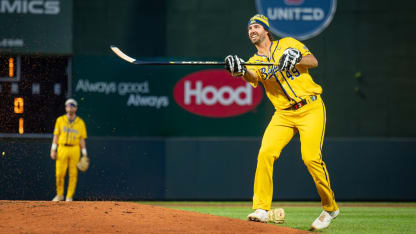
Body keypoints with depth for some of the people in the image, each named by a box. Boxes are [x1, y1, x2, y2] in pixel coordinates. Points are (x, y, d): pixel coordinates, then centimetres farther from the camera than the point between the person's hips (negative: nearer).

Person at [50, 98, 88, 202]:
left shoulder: (80, 122, 6)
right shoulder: (60, 120, 7)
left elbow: (82, 139, 7)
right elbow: (56, 135, 7)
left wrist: (84, 154, 1)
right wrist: (53, 150, -1)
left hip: (75, 150, 0)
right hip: (62, 149, 0)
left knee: (73, 174, -2)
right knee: (60, 173, -4)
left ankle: (69, 197, 6)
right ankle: (59, 195, 13)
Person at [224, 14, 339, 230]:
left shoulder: (287, 44, 8)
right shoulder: (255, 61, 10)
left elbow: (314, 62, 0)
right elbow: (253, 77, -14)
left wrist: (295, 58, -20)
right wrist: (241, 71, -37)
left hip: (311, 108, -3)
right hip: (284, 114, 3)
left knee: (310, 157, -17)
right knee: (265, 153, -18)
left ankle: (330, 208, 1)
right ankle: (261, 209, -15)